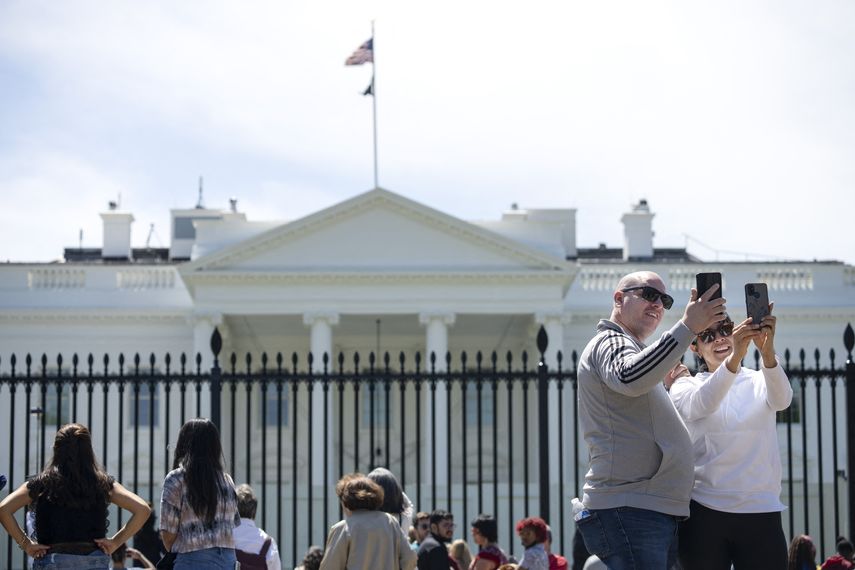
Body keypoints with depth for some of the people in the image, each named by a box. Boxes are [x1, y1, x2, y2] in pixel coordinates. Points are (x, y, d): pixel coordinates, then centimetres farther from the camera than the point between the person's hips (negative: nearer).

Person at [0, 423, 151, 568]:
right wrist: (116, 541, 3)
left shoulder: (42, 483, 2)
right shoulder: (103, 483, 5)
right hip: (95, 562, 1)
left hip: (53, 561, -1)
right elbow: (143, 509, -2)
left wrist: (25, 544, -1)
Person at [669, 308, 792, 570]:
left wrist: (767, 351, -33)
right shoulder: (685, 386, 7)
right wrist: (735, 356, -34)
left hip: (762, 511, 1)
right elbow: (701, 405, -17)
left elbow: (781, 400, -13)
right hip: (704, 511, -1)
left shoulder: (760, 382, 10)